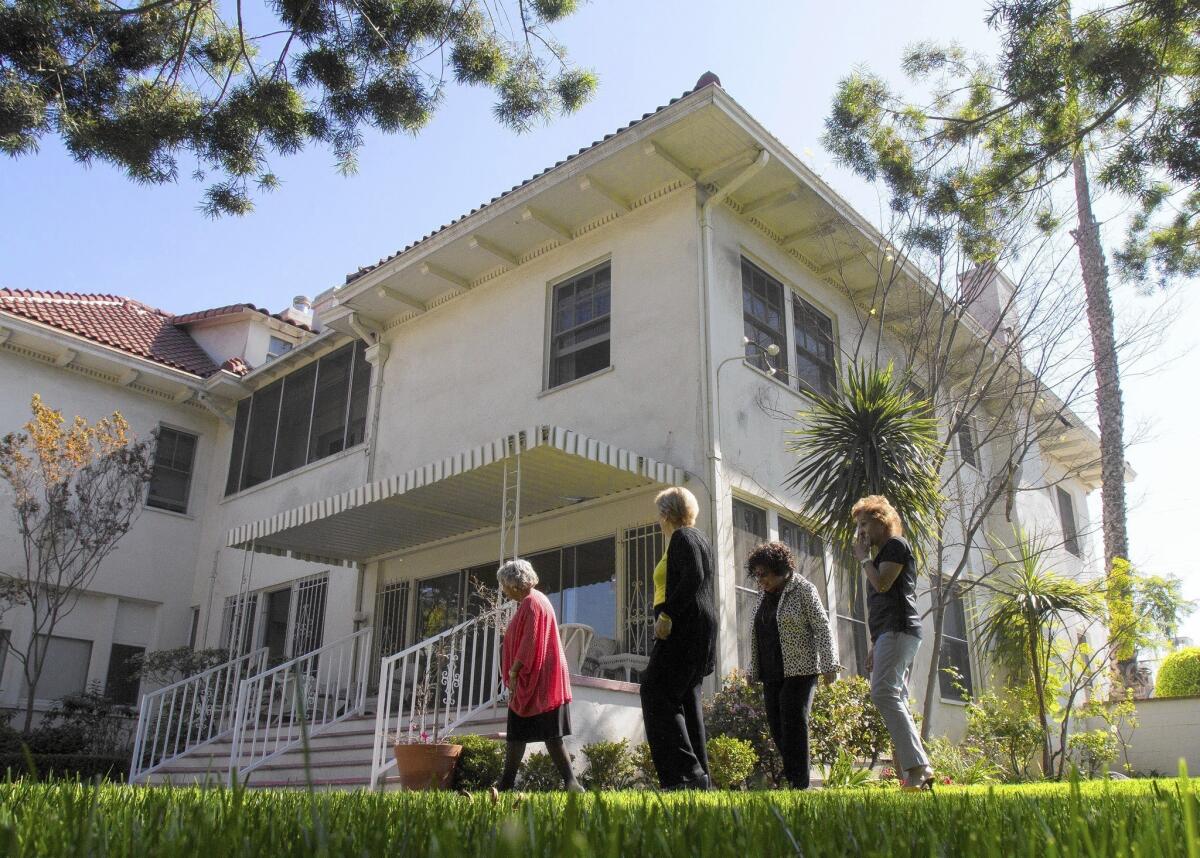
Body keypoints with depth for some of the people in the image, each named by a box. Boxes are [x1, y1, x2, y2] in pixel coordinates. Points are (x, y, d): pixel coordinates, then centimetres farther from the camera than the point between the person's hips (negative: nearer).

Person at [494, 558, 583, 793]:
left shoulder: (531, 603, -14)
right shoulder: (533, 600, 17)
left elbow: (529, 643, -20)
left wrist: (514, 670, -15)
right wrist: (514, 672, 17)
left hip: (538, 682, -10)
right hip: (530, 683, 10)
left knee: (550, 735, -9)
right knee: (516, 735, 12)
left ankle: (571, 782, -8)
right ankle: (505, 784, 18)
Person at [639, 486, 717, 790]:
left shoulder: (682, 537, -8)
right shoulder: (698, 538, 21)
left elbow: (693, 577, -23)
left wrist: (667, 614, -23)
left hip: (683, 628, -10)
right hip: (697, 631, 10)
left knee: (657, 695, -11)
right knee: (686, 698, 10)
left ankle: (685, 772, -16)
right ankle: (698, 773, 11)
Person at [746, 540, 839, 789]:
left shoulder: (803, 589, -5)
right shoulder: (764, 595, 15)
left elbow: (822, 627, -8)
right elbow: (757, 635, 20)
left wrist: (828, 664, -13)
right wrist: (754, 670, 19)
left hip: (799, 670, -7)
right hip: (772, 673, 7)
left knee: (793, 723, -9)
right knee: (776, 725, 5)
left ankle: (798, 783, -4)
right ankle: (788, 774, 15)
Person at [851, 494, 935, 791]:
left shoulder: (896, 544, -1)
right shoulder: (882, 553, 27)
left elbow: (882, 584, -16)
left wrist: (863, 558, 0)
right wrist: (875, 646, 21)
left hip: (898, 630, -10)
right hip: (888, 634, 10)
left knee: (884, 693, -21)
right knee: (896, 701, 4)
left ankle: (917, 767, -26)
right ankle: (914, 776, 1)